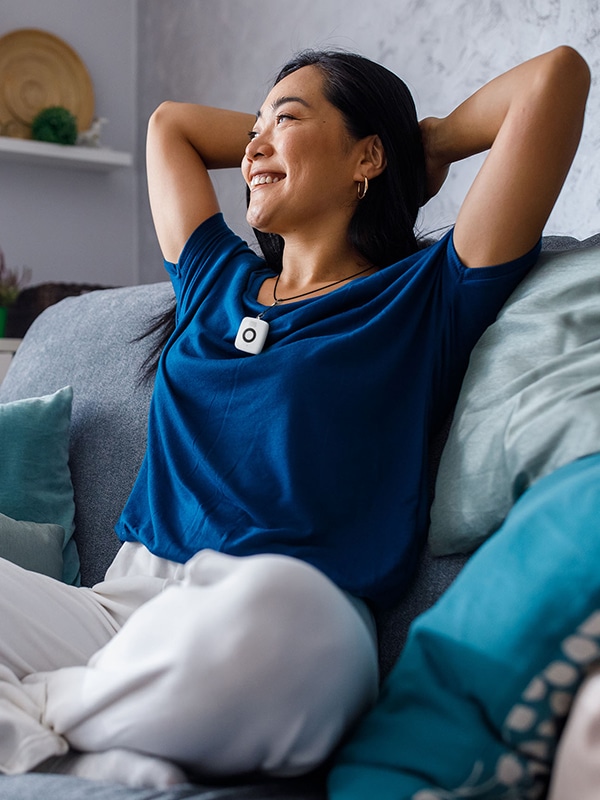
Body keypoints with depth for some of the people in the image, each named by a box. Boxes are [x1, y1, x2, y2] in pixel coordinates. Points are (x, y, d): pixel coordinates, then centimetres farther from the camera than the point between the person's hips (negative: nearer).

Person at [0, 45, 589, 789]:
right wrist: (280, 136, 37)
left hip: (290, 621, -4)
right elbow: (170, 120, 40)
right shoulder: (216, 279, 24)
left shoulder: (424, 300, 8)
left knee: (271, 604, -41)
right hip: (124, 601, 4)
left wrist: (433, 140, 19)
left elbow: (557, 74, 4)